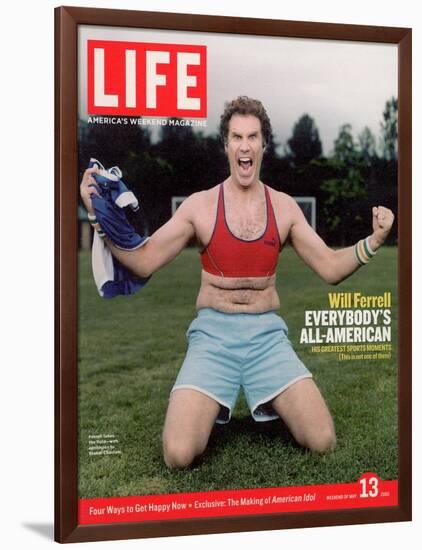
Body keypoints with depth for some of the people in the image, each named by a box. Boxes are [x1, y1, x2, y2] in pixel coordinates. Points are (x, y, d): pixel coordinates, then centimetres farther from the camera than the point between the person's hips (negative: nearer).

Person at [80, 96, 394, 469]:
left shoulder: (284, 206, 5)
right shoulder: (200, 205, 0)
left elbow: (330, 268, 8)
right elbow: (143, 262, -3)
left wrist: (373, 241, -8)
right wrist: (99, 213, -14)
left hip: (268, 333, 2)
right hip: (213, 333, -2)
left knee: (323, 442, -16)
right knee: (179, 455, -22)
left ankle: (271, 402, 15)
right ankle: (209, 407, 11)